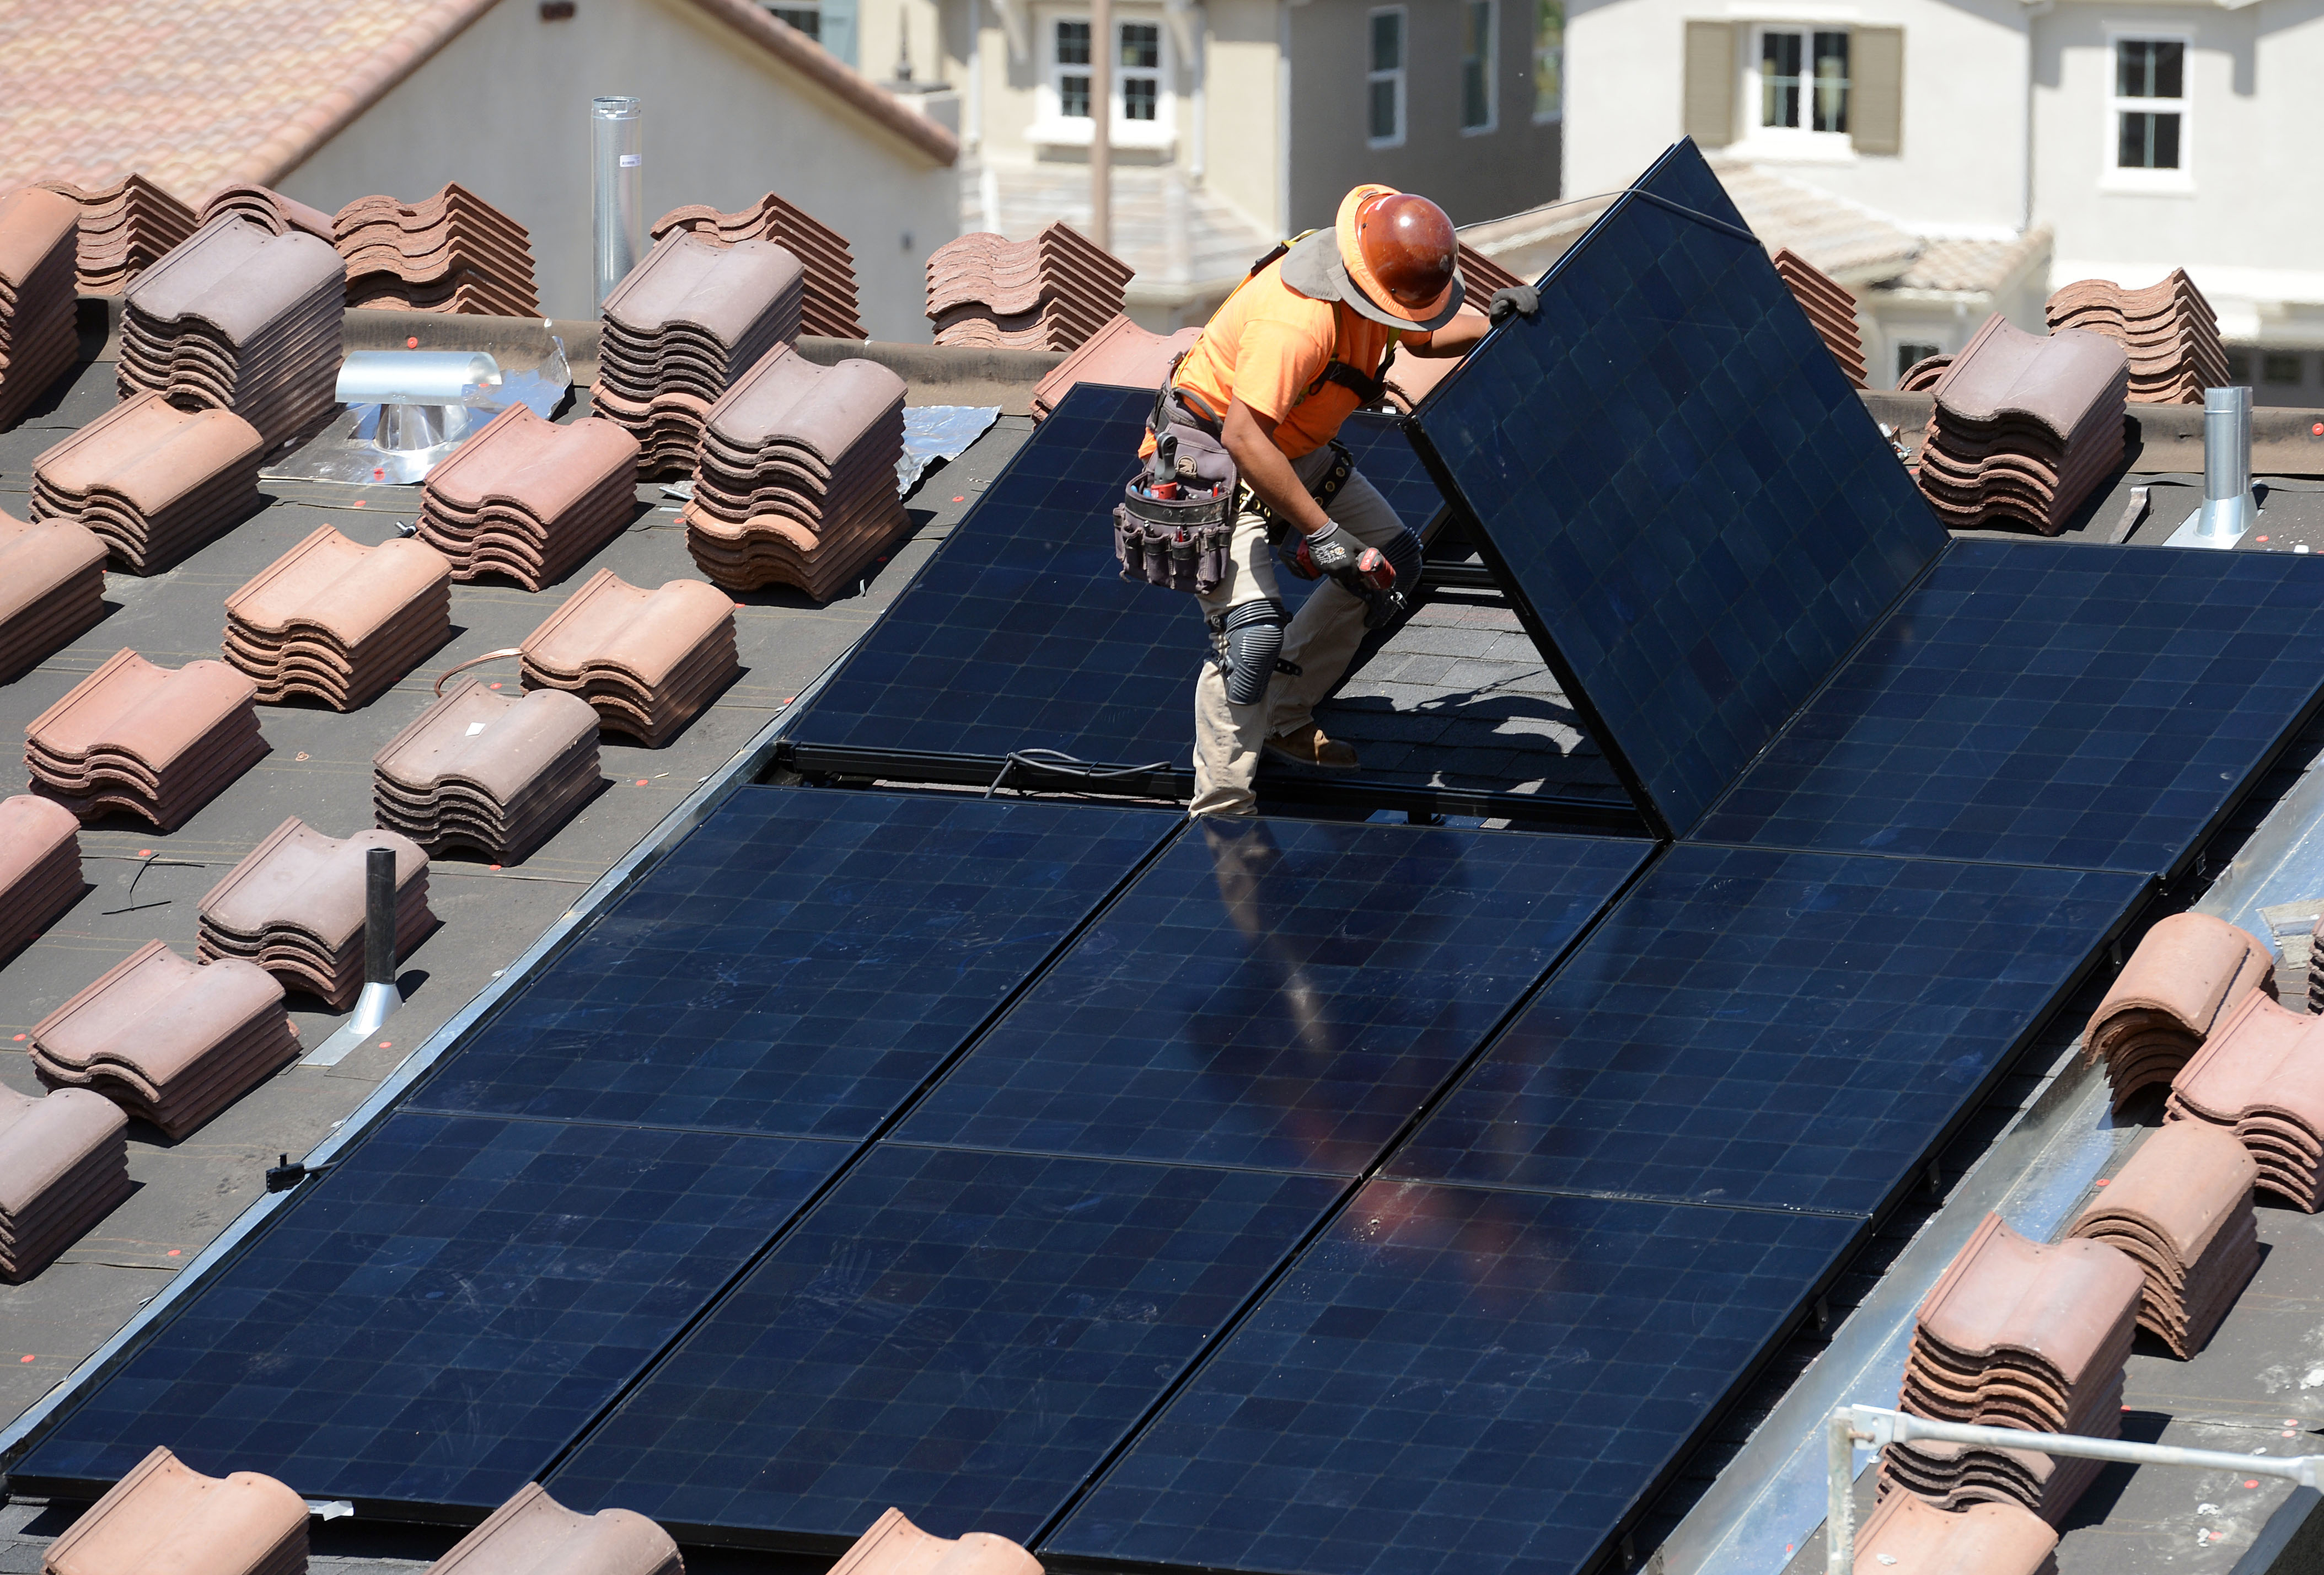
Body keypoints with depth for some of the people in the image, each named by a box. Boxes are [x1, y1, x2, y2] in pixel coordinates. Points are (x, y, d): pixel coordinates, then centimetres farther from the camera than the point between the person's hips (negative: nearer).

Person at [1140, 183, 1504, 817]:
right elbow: (1244, 438, -41)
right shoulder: (1297, 319, -38)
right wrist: (1320, 532, -39)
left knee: (1391, 560, 14)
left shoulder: (1382, 276, -8)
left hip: (1294, 449, 10)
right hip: (1211, 455, -10)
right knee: (1254, 632, -22)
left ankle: (1284, 719, 24)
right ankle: (1220, 808, -13)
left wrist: (1491, 328, -4)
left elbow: (1421, 337, 16)